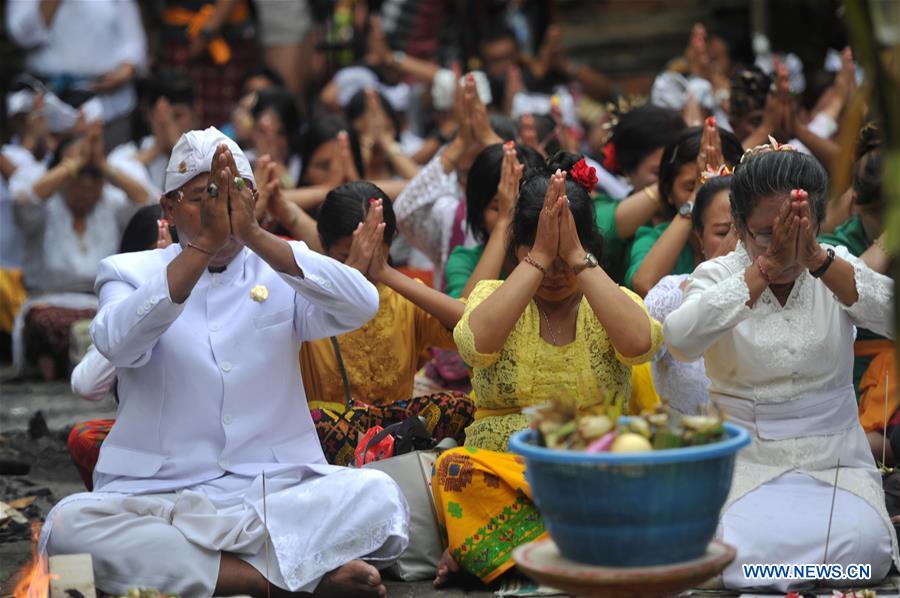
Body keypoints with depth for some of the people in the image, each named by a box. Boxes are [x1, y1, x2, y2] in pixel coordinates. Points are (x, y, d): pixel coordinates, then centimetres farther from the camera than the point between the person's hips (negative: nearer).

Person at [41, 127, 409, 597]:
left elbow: (361, 305, -12)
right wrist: (205, 242, -25)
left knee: (378, 496, -26)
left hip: (277, 488, 1)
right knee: (68, 525, -31)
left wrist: (253, 235, -23)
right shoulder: (131, 273, 7)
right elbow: (118, 342, -17)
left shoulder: (283, 273, 10)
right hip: (159, 494, 0)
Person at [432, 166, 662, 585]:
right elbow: (475, 344, -18)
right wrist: (538, 259, -15)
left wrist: (577, 259, -15)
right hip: (500, 466, -1)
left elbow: (639, 342, -17)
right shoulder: (494, 296, 8)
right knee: (456, 469, -33)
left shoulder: (611, 301, 8)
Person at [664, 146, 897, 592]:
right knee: (735, 553, -29)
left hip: (833, 455, 2)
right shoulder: (717, 275, -2)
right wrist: (767, 266, -31)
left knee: (862, 546, -26)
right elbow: (681, 341, -25)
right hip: (746, 456, -2)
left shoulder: (836, 269, 3)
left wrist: (816, 259, -31)